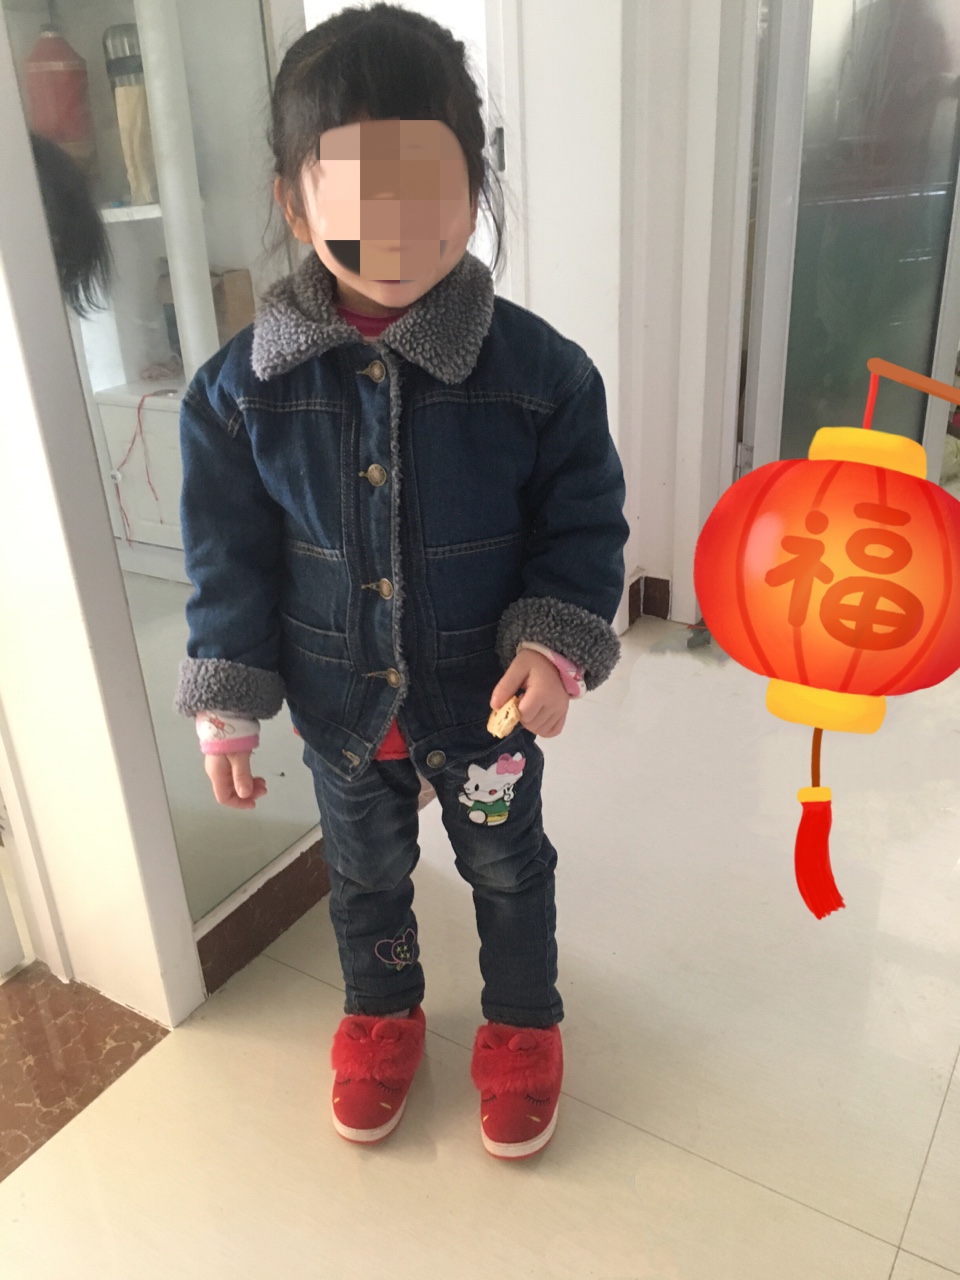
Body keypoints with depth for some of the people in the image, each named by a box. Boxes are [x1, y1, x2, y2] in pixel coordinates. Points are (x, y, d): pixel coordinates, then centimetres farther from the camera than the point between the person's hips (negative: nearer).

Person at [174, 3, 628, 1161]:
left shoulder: (538, 369, -17)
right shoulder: (244, 389, -13)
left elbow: (583, 527, -8)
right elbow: (228, 557, -5)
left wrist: (559, 646, -22)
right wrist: (226, 708, -5)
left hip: (486, 697, -1)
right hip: (340, 708, 2)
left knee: (507, 865, 20)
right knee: (364, 870, 24)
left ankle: (522, 1025, 49)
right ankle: (380, 1013, 54)